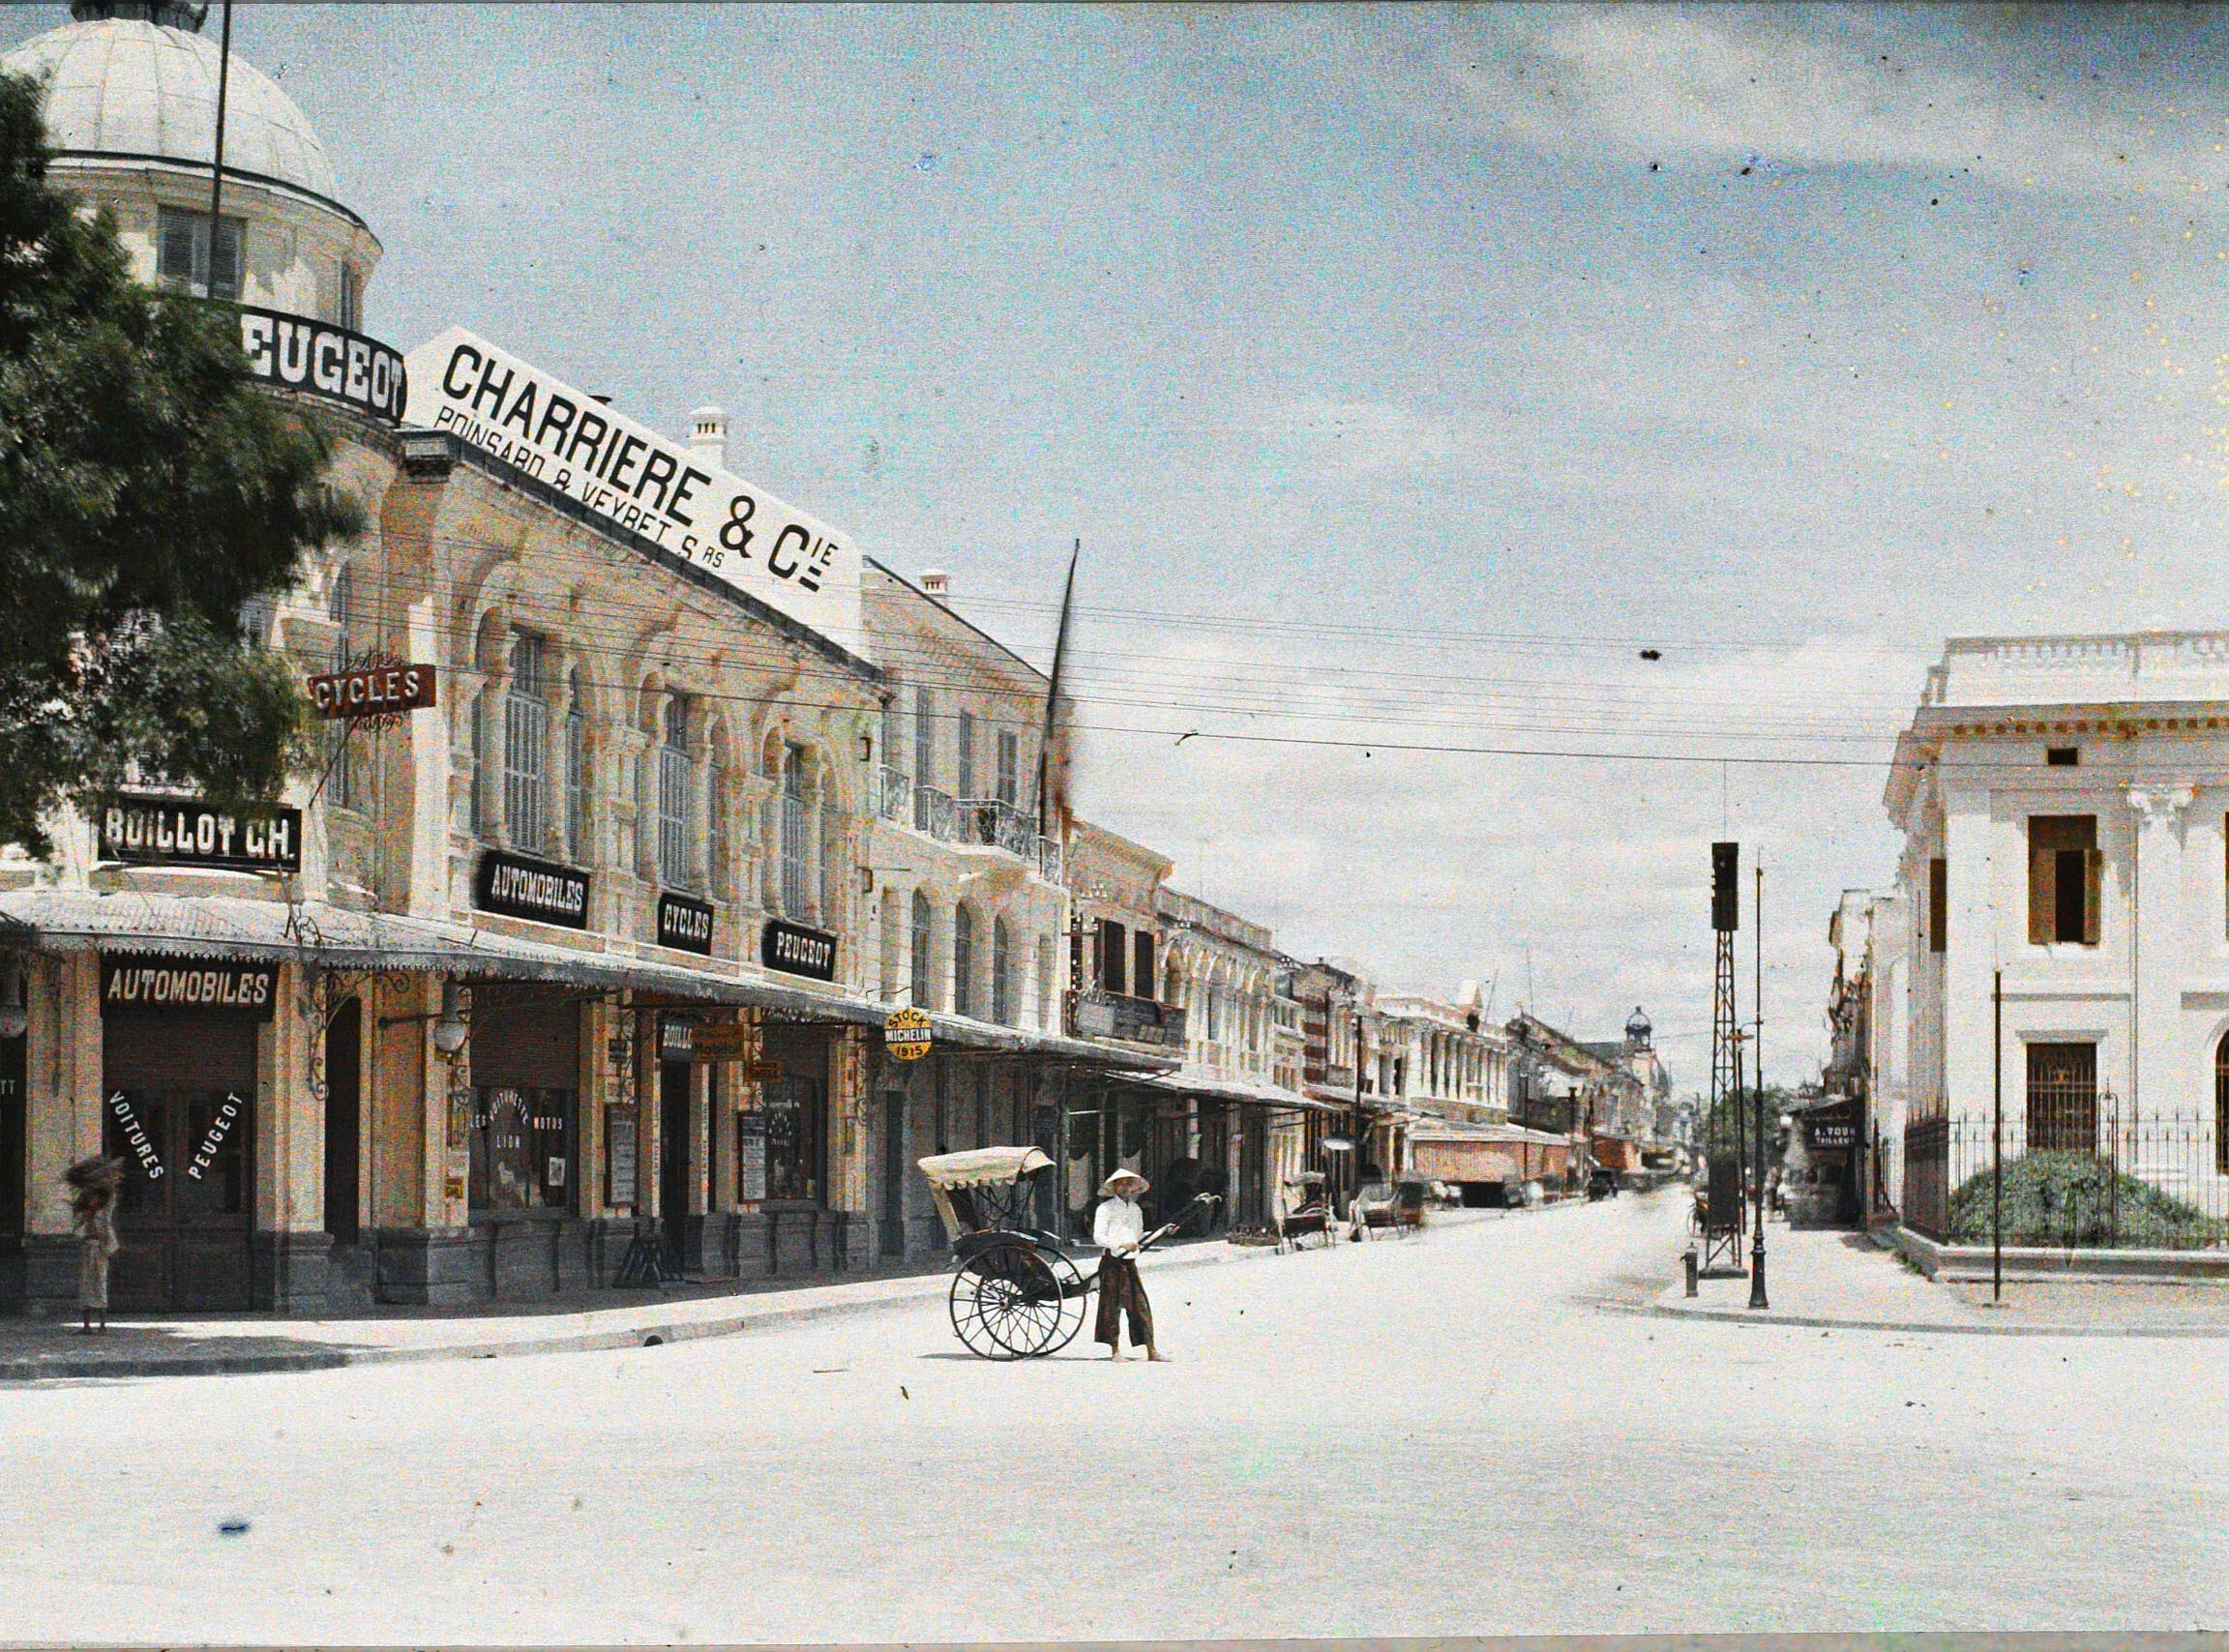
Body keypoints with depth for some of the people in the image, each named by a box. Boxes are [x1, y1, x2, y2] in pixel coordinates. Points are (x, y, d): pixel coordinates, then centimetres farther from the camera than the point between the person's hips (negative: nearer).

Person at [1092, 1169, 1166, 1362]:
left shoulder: (1135, 1209, 17)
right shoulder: (1106, 1208, -2)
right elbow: (1098, 1237, -9)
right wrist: (1121, 1244, -22)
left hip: (1130, 1262, 5)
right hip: (1111, 1261, -5)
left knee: (1141, 1306, 0)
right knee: (1112, 1305, -3)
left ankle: (1150, 1350, 0)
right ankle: (1115, 1350, 3)